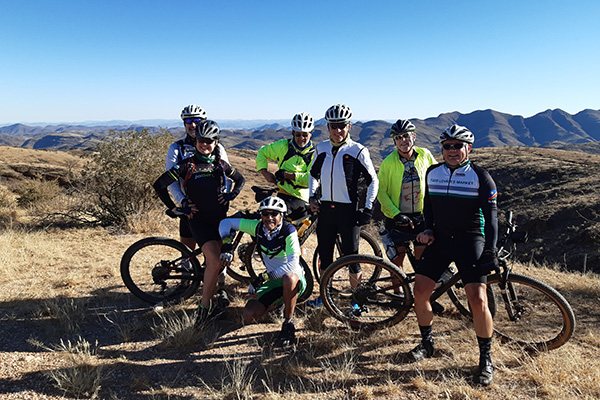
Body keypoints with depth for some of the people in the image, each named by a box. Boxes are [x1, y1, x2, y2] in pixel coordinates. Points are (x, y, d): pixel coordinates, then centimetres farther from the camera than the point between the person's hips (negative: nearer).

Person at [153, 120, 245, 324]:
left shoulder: (221, 164, 8)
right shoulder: (187, 165, -3)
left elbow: (240, 179, 24)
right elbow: (159, 185, -4)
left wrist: (231, 194, 6)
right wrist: (174, 209, -6)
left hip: (219, 217, 4)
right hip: (198, 219, -4)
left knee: (214, 262, 7)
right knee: (215, 262, -19)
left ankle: (207, 304, 26)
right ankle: (205, 305, -3)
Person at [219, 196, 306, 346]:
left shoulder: (289, 231, -22)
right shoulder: (258, 227, -8)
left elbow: (292, 265, -32)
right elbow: (227, 222, 1)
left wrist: (263, 277, -34)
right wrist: (227, 244, -17)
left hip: (295, 281, -5)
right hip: (273, 282, 5)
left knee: (289, 277, -42)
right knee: (249, 315, -13)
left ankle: (289, 323, -18)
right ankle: (279, 302, 18)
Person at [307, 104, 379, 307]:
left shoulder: (358, 151, -6)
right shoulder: (321, 149, 7)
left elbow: (373, 180, -2)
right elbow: (313, 173, 22)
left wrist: (368, 209, -7)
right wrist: (312, 196, 10)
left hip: (348, 210, -4)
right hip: (325, 209, 4)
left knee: (351, 257, 1)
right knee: (324, 254, 12)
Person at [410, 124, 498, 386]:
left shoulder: (480, 177, -5)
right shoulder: (433, 173, 7)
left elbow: (490, 216, -7)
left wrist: (490, 251, -15)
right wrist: (428, 229, 4)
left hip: (470, 241, -4)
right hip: (440, 239, 4)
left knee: (477, 299, -14)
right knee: (420, 291, -1)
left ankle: (486, 359, 8)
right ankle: (427, 343, 22)